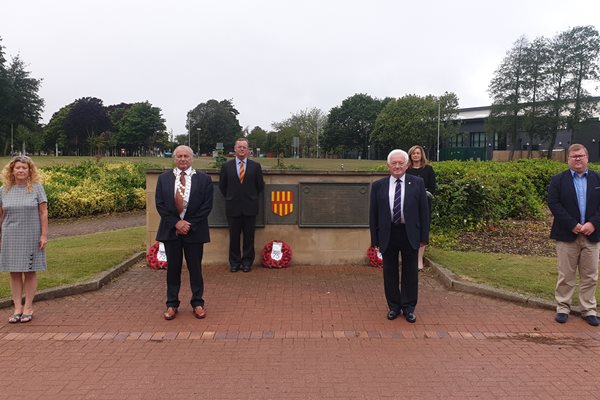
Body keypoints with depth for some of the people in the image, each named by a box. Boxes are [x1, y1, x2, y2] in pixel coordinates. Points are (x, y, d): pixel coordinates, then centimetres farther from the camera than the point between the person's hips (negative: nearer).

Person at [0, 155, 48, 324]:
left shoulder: (37, 188, -2)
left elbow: (43, 212, -3)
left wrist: (44, 235, -8)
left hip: (31, 237, -2)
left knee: (30, 272, 5)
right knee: (14, 272, 6)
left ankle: (28, 307, 14)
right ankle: (17, 308, 14)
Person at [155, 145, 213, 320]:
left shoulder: (203, 179, 0)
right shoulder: (164, 178, 5)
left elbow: (207, 206, -4)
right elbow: (160, 204, 1)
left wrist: (190, 224, -12)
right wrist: (176, 223, -10)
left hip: (194, 230, -1)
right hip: (171, 230, 2)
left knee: (195, 268, 6)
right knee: (172, 268, 9)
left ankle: (197, 303, 19)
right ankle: (172, 304, 20)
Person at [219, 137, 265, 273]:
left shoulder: (255, 166, 2)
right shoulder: (226, 166, 4)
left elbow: (260, 185, 9)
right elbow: (222, 185, 12)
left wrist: (251, 196, 11)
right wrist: (229, 197, 10)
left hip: (250, 207, 0)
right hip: (233, 207, 0)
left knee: (249, 237, 5)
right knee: (234, 237, 6)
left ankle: (247, 262, 17)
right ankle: (234, 262, 17)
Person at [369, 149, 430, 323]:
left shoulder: (417, 183, 0)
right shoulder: (378, 185, 0)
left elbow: (424, 211, 1)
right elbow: (373, 214, 2)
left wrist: (424, 236, -3)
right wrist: (375, 238, -1)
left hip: (410, 233, 0)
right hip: (387, 234, 1)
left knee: (410, 272, 9)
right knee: (390, 272, 10)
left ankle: (408, 307, 24)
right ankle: (394, 306, 26)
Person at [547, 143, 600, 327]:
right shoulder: (558, 180, 2)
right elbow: (553, 204, -8)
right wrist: (573, 225, -15)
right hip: (567, 235, -2)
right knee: (566, 275, 4)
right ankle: (563, 308, 14)